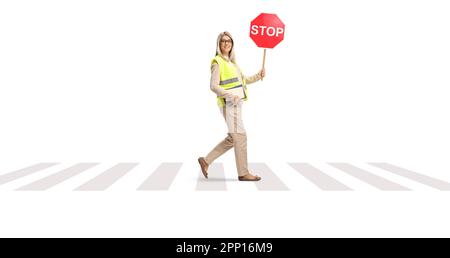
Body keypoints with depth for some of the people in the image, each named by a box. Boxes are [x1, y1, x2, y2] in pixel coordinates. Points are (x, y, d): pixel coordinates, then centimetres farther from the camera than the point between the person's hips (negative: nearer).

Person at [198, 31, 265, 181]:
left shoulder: (231, 61, 20)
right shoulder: (217, 62, -6)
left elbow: (244, 80, 25)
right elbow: (214, 86, -16)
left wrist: (258, 76, 10)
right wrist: (230, 95, -30)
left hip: (236, 103, 9)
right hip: (229, 104, -9)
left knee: (232, 138, 11)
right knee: (240, 136, -8)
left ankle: (206, 160, 17)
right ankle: (243, 173, 0)